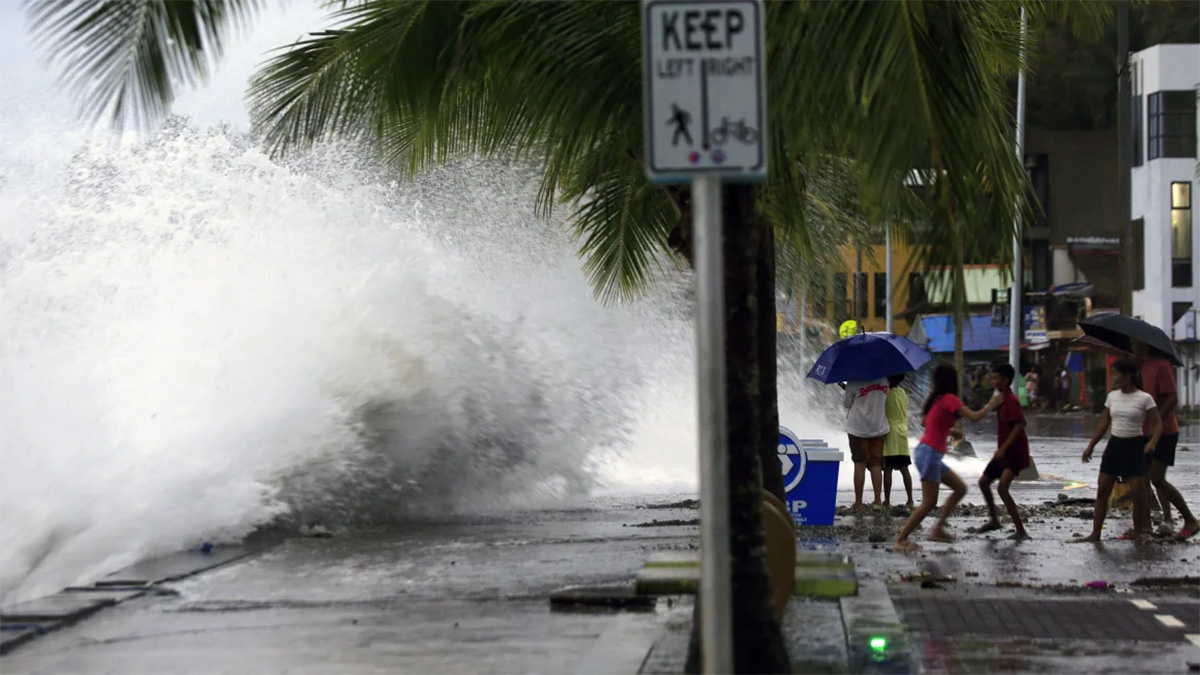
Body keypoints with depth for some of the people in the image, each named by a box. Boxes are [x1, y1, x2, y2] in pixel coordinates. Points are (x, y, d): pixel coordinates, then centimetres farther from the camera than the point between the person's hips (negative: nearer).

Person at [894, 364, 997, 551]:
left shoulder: (937, 399, 15)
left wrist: (951, 432, 16)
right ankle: (901, 540, -8)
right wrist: (992, 403, -4)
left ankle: (938, 529, 11)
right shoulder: (949, 399, -12)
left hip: (930, 453, 10)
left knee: (960, 488, 14)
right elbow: (975, 417, -19)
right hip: (930, 454, -10)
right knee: (929, 502, -9)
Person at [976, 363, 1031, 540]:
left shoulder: (1012, 401, -18)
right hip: (1003, 452, 10)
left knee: (1002, 487, -21)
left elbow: (1019, 426, -28)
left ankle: (1021, 531, -19)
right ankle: (994, 520, 32)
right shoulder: (1001, 399, 12)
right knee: (984, 481, 15)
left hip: (1014, 452, -10)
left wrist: (1003, 448, -30)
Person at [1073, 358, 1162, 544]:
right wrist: (1091, 446, 11)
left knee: (1138, 492, -7)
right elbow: (1104, 423, 13)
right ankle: (1095, 533, 7)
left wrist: (1153, 441, -29)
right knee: (1102, 490, 2)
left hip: (1134, 446, -5)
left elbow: (1157, 423, -10)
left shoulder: (1144, 398, -9)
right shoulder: (1112, 396, 6)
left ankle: (1138, 532, 8)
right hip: (1114, 445, 5)